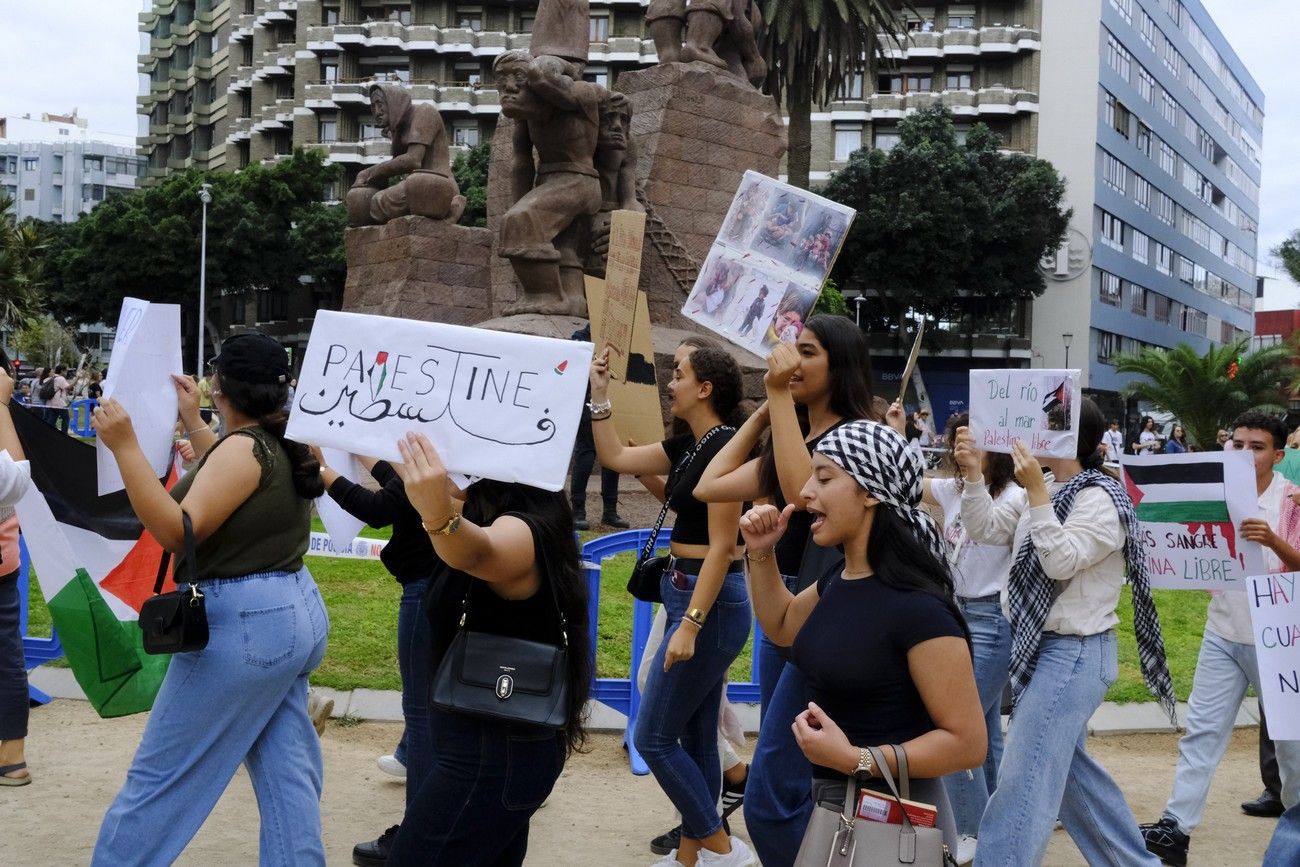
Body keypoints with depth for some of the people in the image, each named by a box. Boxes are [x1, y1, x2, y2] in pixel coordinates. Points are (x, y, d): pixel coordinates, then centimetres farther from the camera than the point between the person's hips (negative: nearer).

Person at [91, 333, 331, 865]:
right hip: (293, 612, 10)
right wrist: (192, 423, 31)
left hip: (243, 622, -9)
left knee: (159, 776, 2)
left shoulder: (244, 446, -17)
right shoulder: (283, 445, 9)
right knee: (287, 769, 10)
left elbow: (177, 531, -24)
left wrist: (124, 447, -27)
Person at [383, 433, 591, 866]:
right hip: (503, 744, 11)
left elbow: (477, 551, -47)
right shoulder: (530, 522, 7)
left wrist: (439, 515, -67)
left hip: (491, 754, -11)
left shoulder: (520, 532, -23)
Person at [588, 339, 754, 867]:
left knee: (653, 738, -3)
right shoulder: (688, 446, 10)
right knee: (694, 737, 13)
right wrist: (599, 393, 11)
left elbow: (721, 546, -21)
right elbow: (614, 457, 18)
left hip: (711, 604, -10)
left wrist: (690, 624, -23)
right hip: (688, 595, 10)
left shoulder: (725, 446, -17)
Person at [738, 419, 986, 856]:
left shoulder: (917, 608, -24)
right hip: (833, 804, 8)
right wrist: (760, 554, 8)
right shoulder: (838, 581, 2)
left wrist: (855, 760, -28)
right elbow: (782, 627, 23)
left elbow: (967, 742, -21)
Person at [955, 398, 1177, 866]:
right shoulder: (1045, 491, 10)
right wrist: (973, 473, -9)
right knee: (1068, 768, 19)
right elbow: (987, 529, 4)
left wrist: (1036, 493, -27)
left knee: (1023, 781, -8)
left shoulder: (1100, 500, -14)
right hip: (1042, 647, 9)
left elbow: (1061, 562, -24)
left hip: (1073, 654, -9)